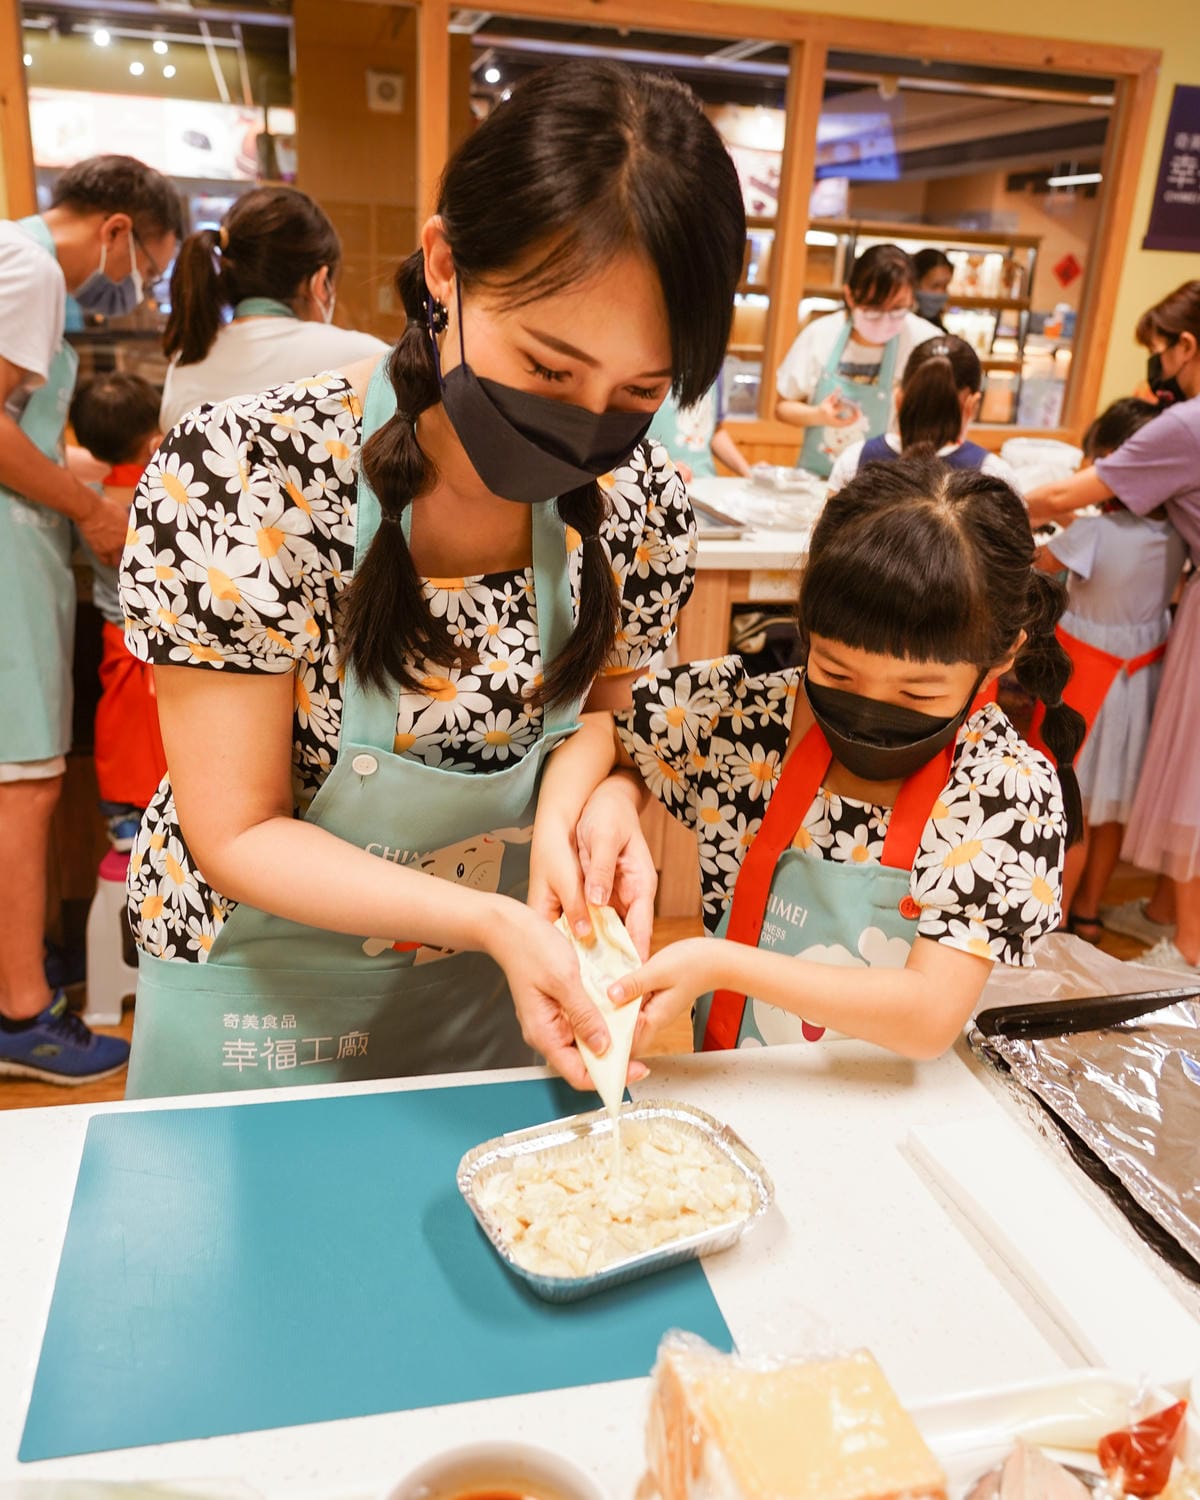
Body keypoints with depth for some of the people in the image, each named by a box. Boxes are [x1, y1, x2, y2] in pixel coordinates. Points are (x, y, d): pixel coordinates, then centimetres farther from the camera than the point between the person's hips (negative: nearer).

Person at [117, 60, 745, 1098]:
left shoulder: (638, 498, -17)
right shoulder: (234, 480, -28)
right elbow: (238, 835, -22)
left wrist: (582, 792, -23)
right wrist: (492, 918, -33)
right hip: (263, 1003, -2)